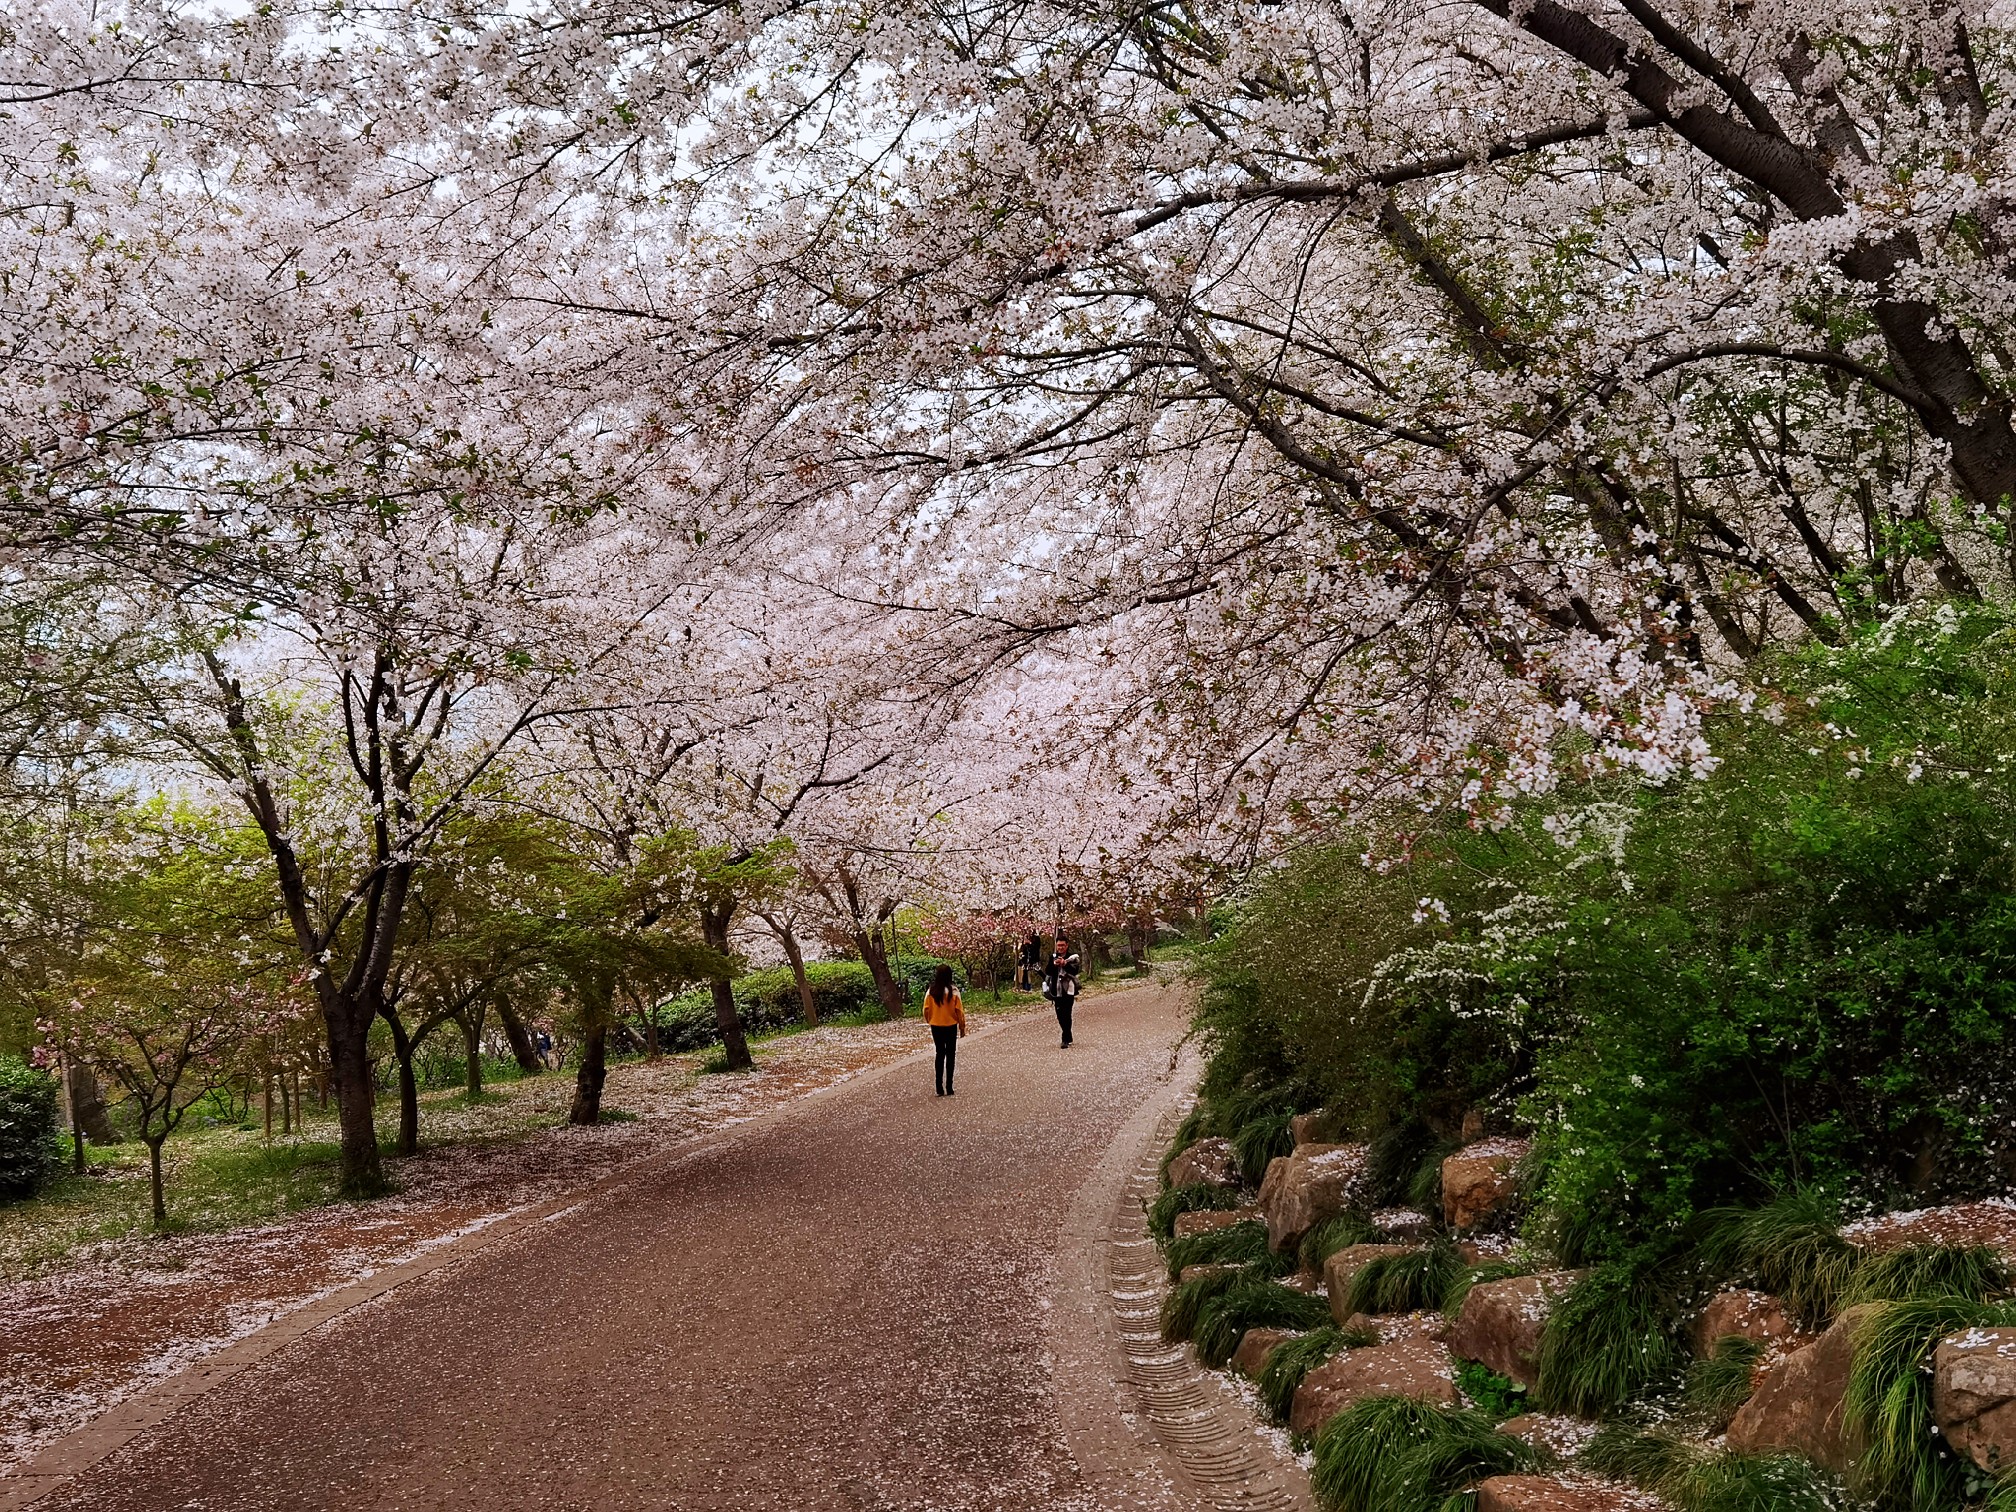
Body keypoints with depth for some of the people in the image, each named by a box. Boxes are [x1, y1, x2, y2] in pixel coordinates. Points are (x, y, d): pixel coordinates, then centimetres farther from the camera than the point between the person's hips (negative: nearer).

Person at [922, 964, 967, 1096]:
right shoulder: (953, 991, -14)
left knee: (939, 1054, 12)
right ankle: (948, 1088, 6)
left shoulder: (931, 992, -7)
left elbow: (926, 1011, -2)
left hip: (936, 1027, 2)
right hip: (951, 1027, -2)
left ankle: (939, 1088, 10)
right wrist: (962, 1028, 1)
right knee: (950, 1055, 8)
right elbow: (959, 1011, -10)